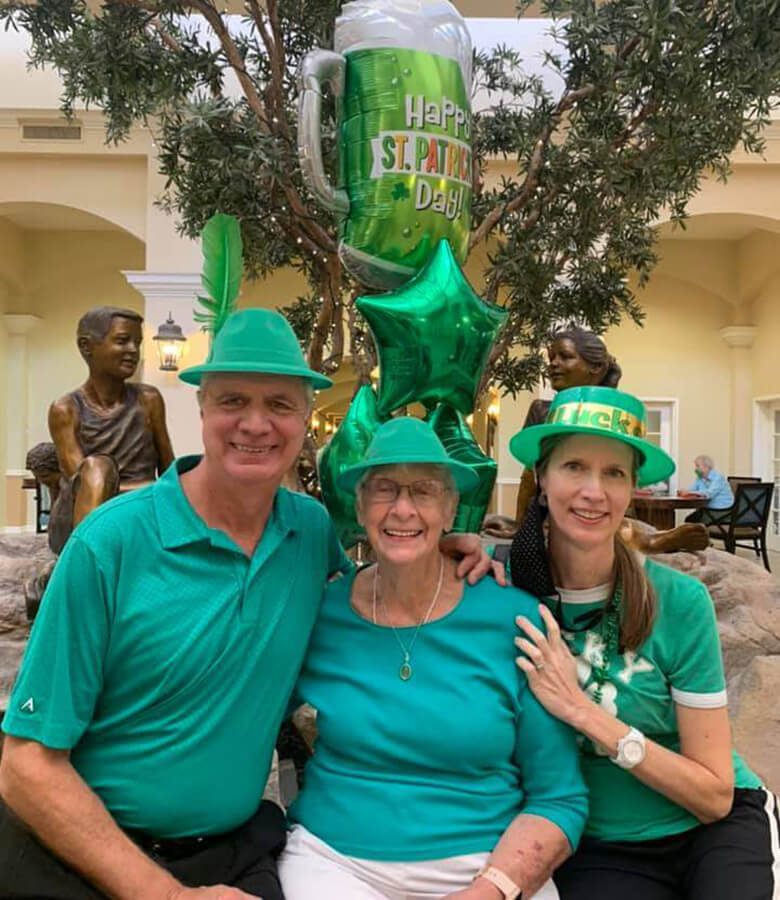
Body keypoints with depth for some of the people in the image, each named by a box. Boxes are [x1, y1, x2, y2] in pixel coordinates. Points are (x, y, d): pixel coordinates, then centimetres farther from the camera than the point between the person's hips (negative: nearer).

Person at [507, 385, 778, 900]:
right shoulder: (513, 586, -11)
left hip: (719, 828, 0)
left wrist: (584, 712, -23)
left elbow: (715, 795, -12)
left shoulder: (679, 602, -15)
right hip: (598, 849, 1)